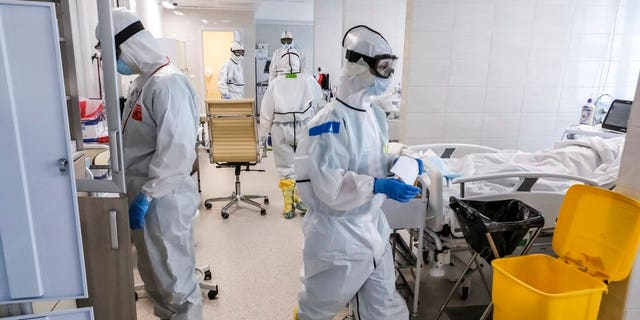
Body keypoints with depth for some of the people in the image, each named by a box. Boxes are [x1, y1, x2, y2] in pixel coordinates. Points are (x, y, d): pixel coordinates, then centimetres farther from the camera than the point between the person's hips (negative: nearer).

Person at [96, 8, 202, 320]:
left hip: (163, 201, -9)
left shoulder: (168, 84, -19)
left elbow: (177, 151, -26)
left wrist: (146, 196, -21)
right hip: (144, 196, 9)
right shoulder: (143, 82, 11)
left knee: (174, 278, 7)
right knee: (153, 273, 23)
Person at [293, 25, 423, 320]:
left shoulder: (375, 113, 5)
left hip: (372, 227, 8)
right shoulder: (331, 121, -23)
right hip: (338, 234, -8)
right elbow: (327, 185, -28)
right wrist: (378, 186, -34)